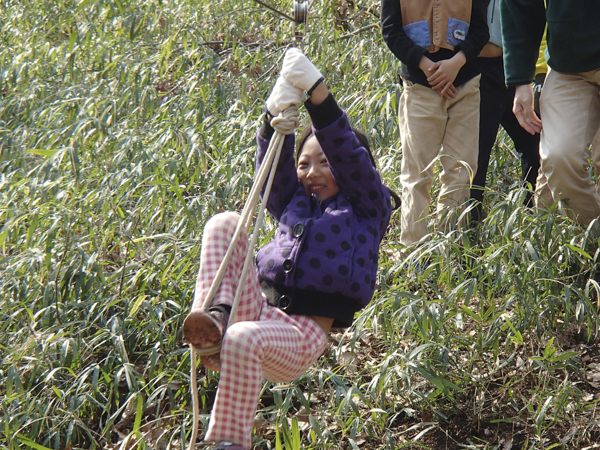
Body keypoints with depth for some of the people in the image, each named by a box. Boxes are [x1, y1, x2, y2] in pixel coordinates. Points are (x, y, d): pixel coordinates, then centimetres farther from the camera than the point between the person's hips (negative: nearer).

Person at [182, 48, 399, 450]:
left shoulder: (368, 208, 10)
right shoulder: (295, 204, 24)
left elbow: (349, 155, -3)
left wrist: (318, 93, -11)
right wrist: (277, 115, -9)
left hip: (303, 333, -6)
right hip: (260, 310, 6)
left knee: (243, 339, -39)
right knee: (225, 223, -7)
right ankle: (217, 317, -27)